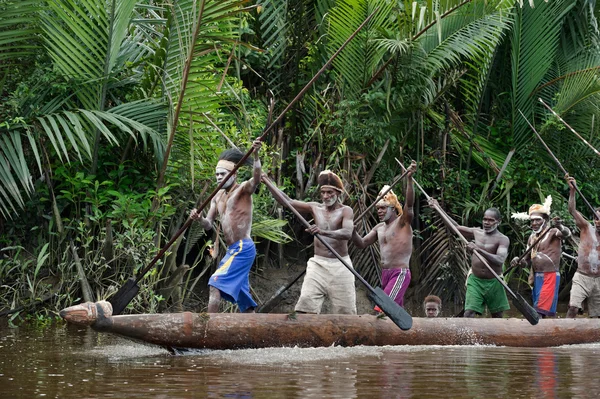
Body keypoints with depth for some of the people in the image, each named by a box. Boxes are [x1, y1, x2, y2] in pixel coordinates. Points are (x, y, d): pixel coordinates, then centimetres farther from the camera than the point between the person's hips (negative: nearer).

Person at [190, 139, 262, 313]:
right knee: (243, 298, 11)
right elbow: (208, 224, 13)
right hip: (232, 251, 9)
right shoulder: (218, 197, 17)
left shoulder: (243, 189, -5)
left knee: (215, 284, -18)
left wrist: (256, 156, -43)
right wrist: (199, 219, -10)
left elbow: (256, 179, -27)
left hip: (243, 247, -9)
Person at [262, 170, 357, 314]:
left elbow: (347, 233, -24)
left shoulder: (345, 211, -5)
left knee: (345, 312, -1)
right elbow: (287, 201, 7)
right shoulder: (315, 208, 8)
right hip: (318, 264, 3)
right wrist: (265, 181, 2)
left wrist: (323, 232, -41)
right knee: (305, 307, -11)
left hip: (340, 266, -3)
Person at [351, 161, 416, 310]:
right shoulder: (379, 228, 17)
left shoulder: (403, 222, -4)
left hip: (400, 273, -8)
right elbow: (362, 243, 18)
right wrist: (352, 231, -3)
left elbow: (409, 204, -21)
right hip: (385, 274, 8)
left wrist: (409, 179, -33)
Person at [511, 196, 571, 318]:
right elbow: (527, 260, 17)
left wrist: (560, 227, -51)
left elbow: (566, 234, -29)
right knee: (539, 311, 10)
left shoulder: (552, 232, -7)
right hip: (537, 276, 8)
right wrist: (518, 261, -5)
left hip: (550, 276, -8)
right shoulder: (532, 237, 14)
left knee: (540, 310, -13)